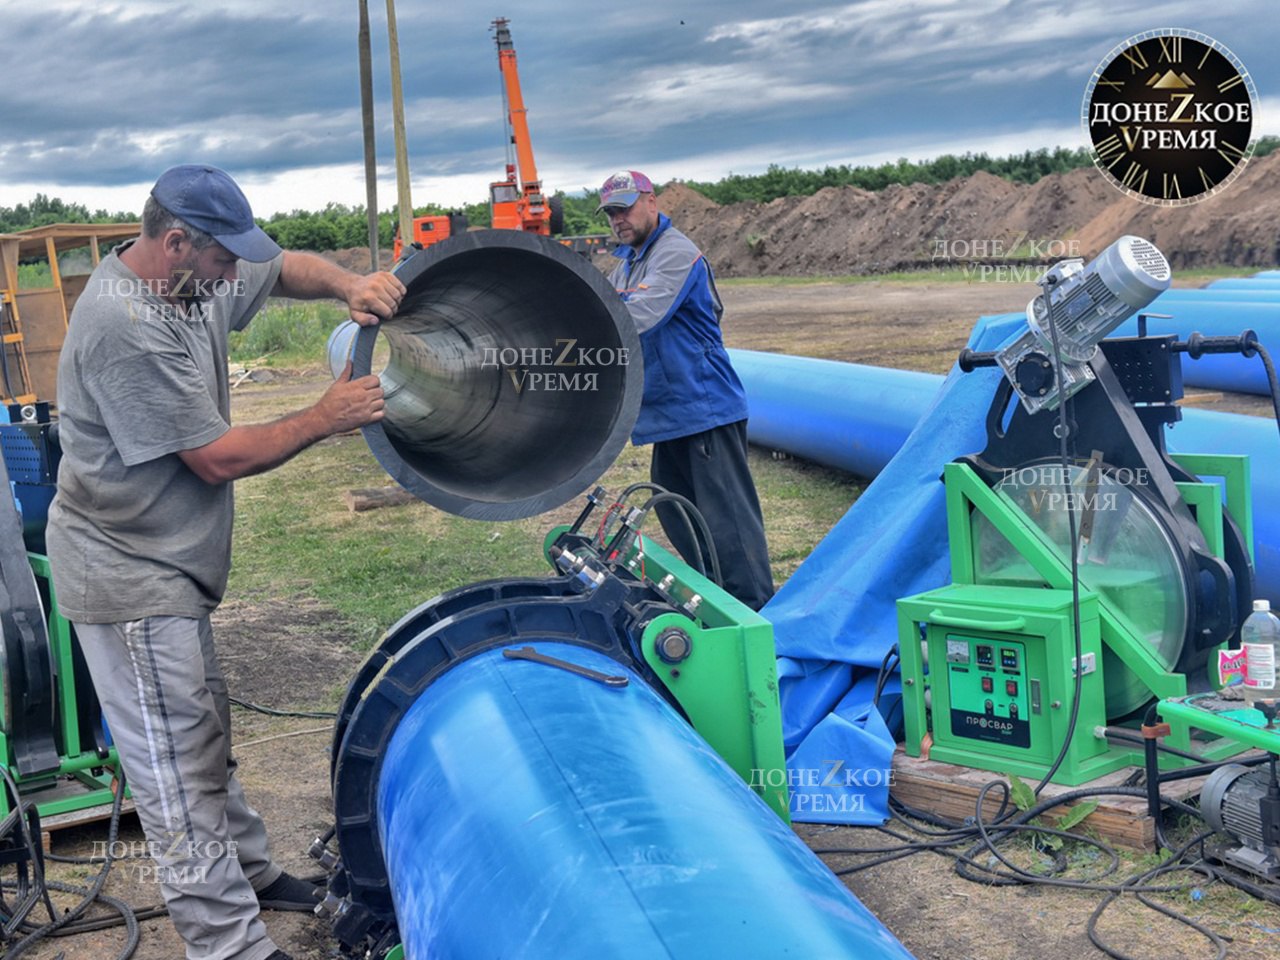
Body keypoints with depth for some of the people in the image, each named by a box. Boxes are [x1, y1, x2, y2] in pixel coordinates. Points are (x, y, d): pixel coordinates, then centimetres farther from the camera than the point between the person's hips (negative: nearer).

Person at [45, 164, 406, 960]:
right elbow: (220, 459, -23)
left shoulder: (193, 278, 1)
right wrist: (327, 418, -13)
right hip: (129, 579, -10)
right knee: (179, 770, -1)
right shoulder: (126, 328, -27)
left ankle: (253, 873, 40)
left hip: (171, 567, 10)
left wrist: (350, 285, -6)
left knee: (206, 742, 23)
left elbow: (285, 269, 15)